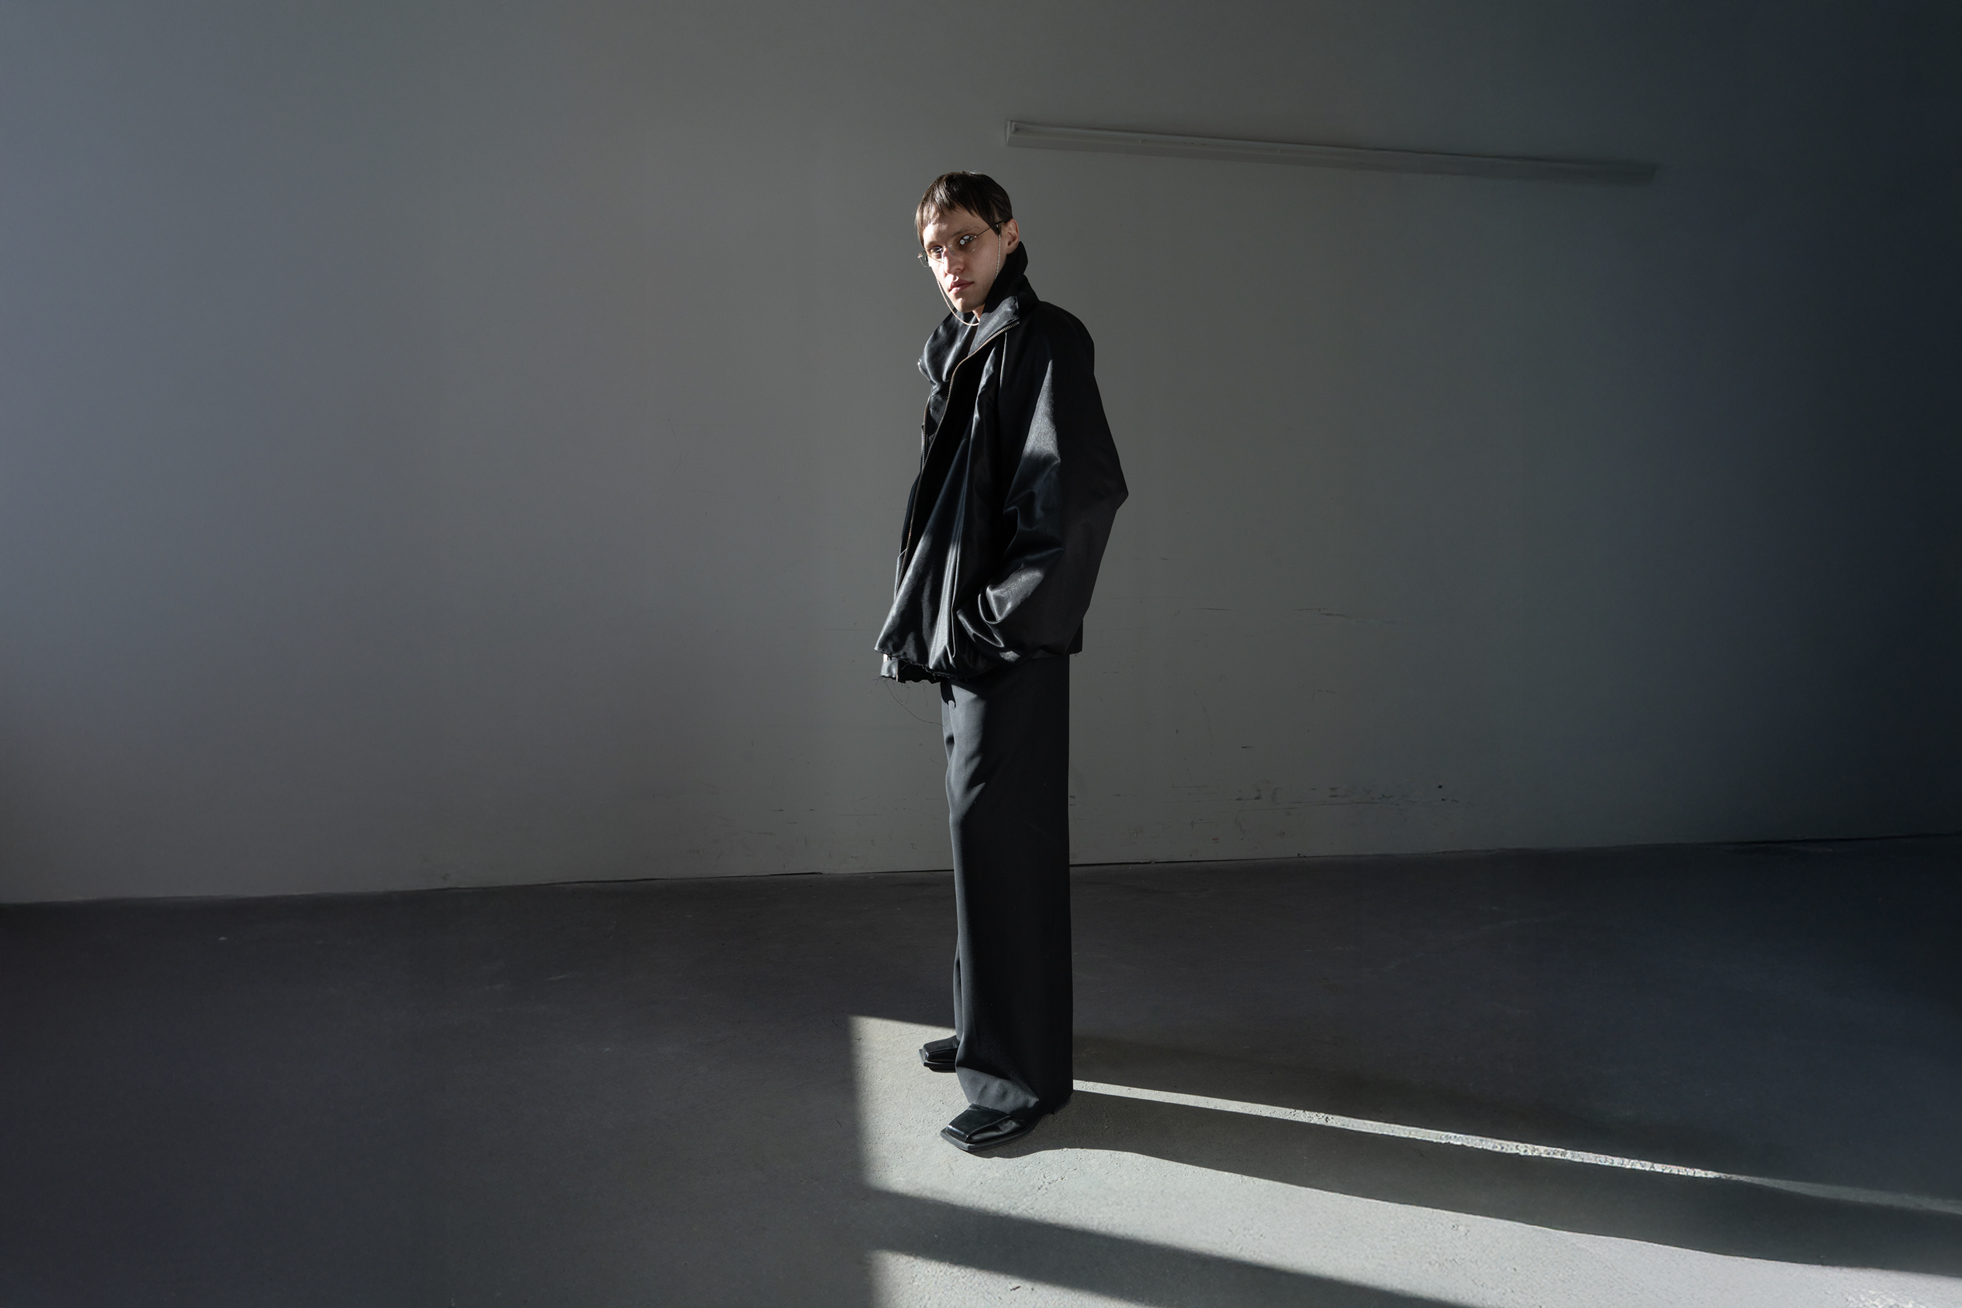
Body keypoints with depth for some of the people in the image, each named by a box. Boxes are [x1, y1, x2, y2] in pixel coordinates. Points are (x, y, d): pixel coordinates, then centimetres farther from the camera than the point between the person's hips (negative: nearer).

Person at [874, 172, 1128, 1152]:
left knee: (1001, 836, -6)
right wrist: (929, 615, 12)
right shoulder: (961, 350, 17)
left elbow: (1084, 491, -19)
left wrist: (1004, 612, -18)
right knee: (981, 830, 16)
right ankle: (989, 1022, 30)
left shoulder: (1043, 340, -9)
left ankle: (1023, 1072, 4)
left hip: (1009, 642, -9)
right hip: (960, 632, 9)